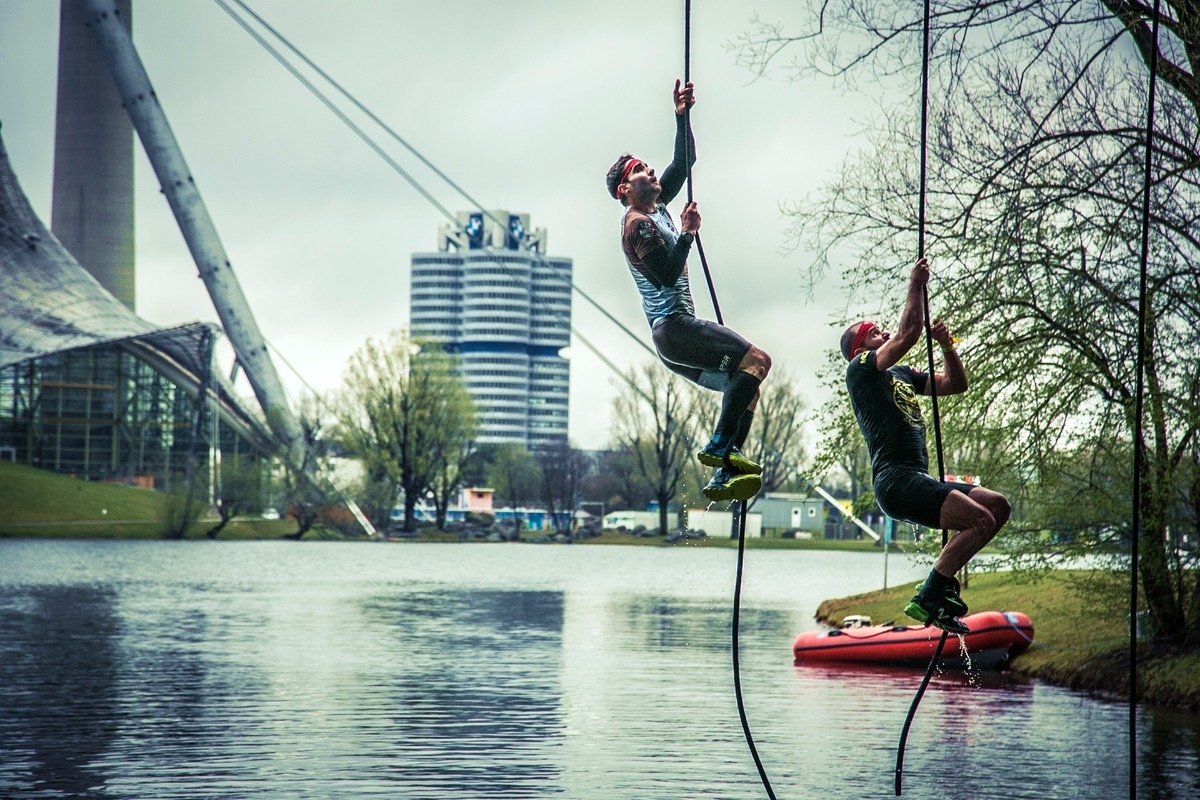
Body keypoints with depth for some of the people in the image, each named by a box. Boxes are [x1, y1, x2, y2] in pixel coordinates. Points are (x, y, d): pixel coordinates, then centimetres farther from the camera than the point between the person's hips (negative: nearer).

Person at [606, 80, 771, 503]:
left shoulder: (657, 209, 19)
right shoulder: (638, 224, -8)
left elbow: (684, 162, 24)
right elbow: (668, 274, -19)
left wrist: (682, 117, 15)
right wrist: (687, 235, -18)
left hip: (674, 334, 11)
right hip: (673, 326, -11)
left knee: (746, 386, 6)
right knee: (756, 360, -22)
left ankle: (723, 477, -4)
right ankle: (718, 448, -25)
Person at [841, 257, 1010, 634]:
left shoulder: (900, 375, 27)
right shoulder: (861, 370, 1)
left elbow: (955, 384, 27)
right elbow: (908, 335, -13)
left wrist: (946, 345, 12)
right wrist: (916, 285, -5)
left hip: (918, 480, 9)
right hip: (896, 480, -9)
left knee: (998, 506, 7)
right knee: (980, 519, -21)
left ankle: (942, 582, 4)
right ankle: (927, 600, -18)